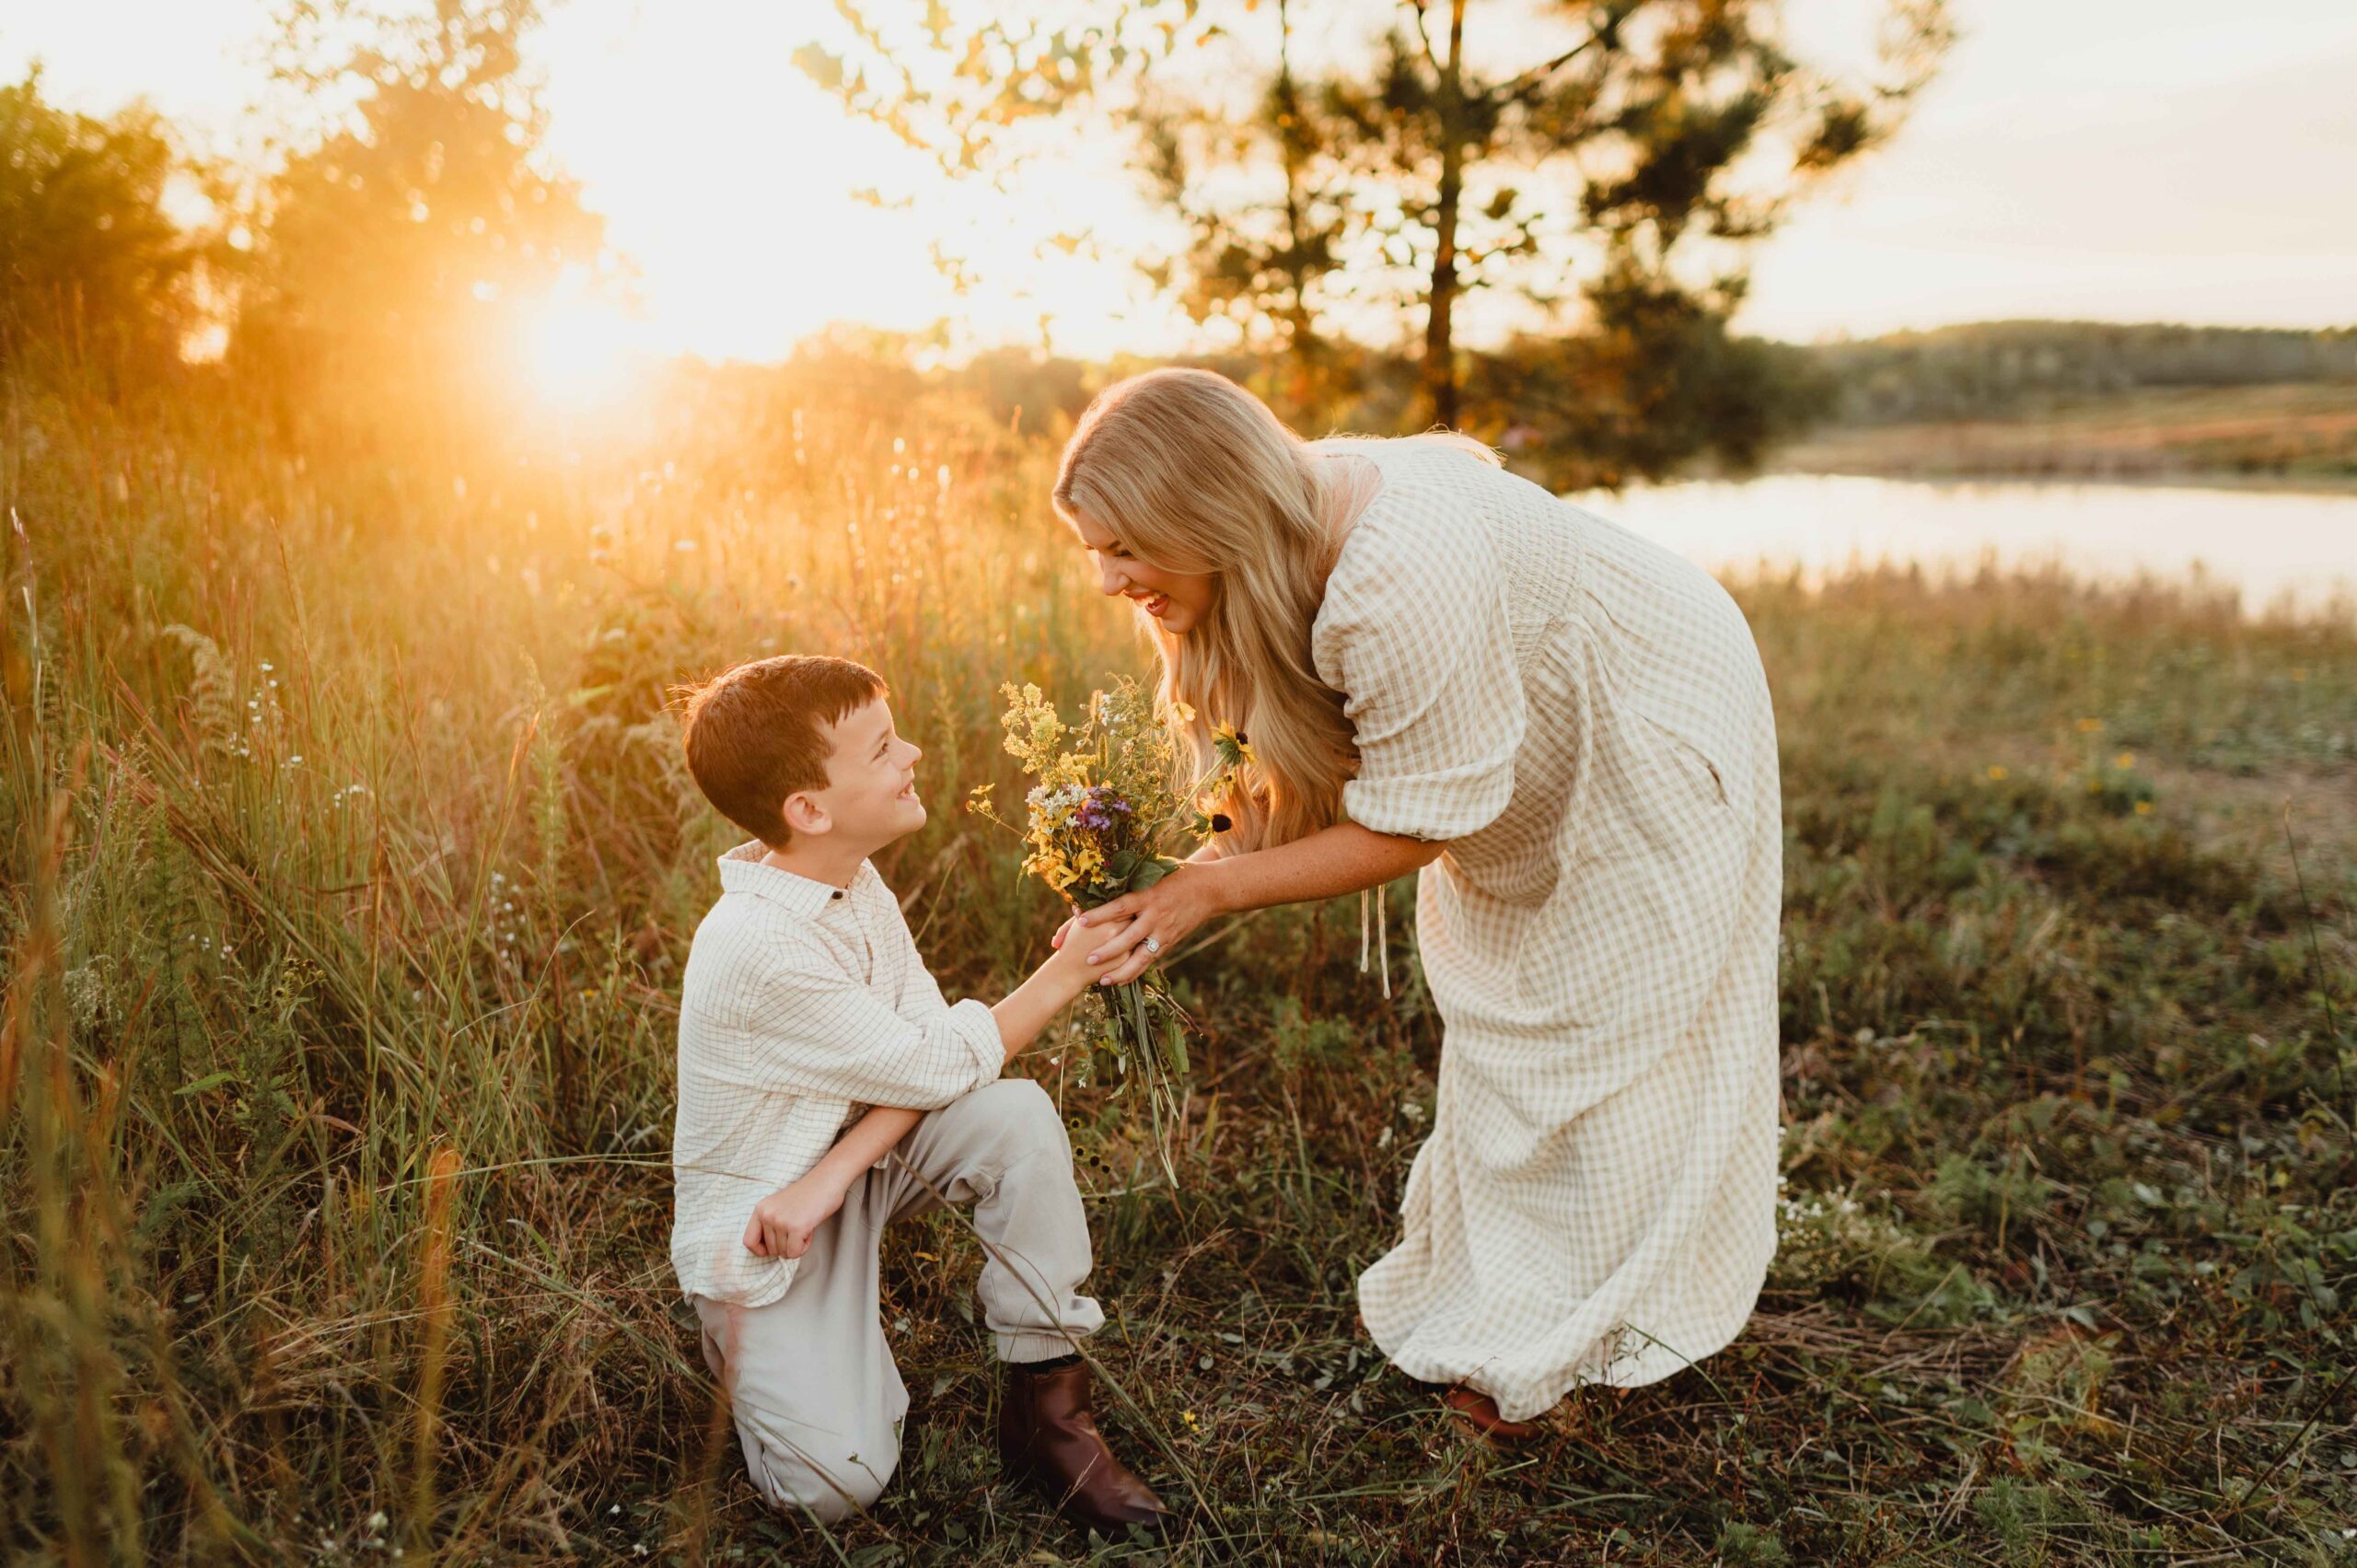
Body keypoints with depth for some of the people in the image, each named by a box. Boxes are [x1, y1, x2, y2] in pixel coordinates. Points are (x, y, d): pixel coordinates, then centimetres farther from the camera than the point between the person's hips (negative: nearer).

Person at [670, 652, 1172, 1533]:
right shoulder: (761, 947, -32)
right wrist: (1063, 977, -17)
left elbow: (929, 1035, -10)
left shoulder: (852, 881, -5)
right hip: (755, 1222, -7)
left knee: (1018, 1117, -22)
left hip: (855, 1152, 7)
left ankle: (1046, 1404, -9)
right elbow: (941, 1067, -24)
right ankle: (745, 1336, 14)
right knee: (838, 1483, -18)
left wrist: (834, 1174, -25)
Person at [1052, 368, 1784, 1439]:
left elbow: (1413, 826, -33)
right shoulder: (1277, 539, -14)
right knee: (1497, 1012, 16)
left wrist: (1213, 890, -29)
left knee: (1605, 1031, 3)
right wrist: (1178, 877, -20)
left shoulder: (1400, 580, -42)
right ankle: (1482, 1278, 34)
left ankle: (1566, 1339, 20)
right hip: (1534, 749, 8)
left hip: (1651, 733, -8)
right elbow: (1291, 769, -8)